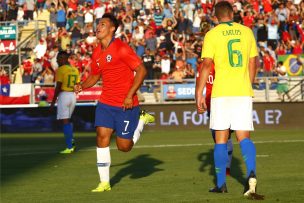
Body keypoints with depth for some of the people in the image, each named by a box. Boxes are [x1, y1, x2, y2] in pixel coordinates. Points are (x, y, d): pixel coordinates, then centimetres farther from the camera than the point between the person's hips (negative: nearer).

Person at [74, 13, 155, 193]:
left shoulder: (122, 49, -14)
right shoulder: (97, 53, 7)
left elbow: (142, 70, -15)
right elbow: (95, 75, 22)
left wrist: (130, 95, -19)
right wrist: (82, 86, 1)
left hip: (126, 105, -6)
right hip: (106, 102, 6)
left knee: (124, 146, 0)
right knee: (102, 137, -7)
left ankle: (142, 120, 26)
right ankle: (104, 183, -1)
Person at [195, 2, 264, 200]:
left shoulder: (212, 35, -2)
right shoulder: (247, 32, 8)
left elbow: (206, 65, -8)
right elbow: (253, 64, 12)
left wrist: (199, 94, -5)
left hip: (221, 93, -2)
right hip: (243, 92, 2)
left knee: (221, 139, 6)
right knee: (244, 137, 2)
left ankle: (221, 184, 9)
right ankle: (251, 174, -22)